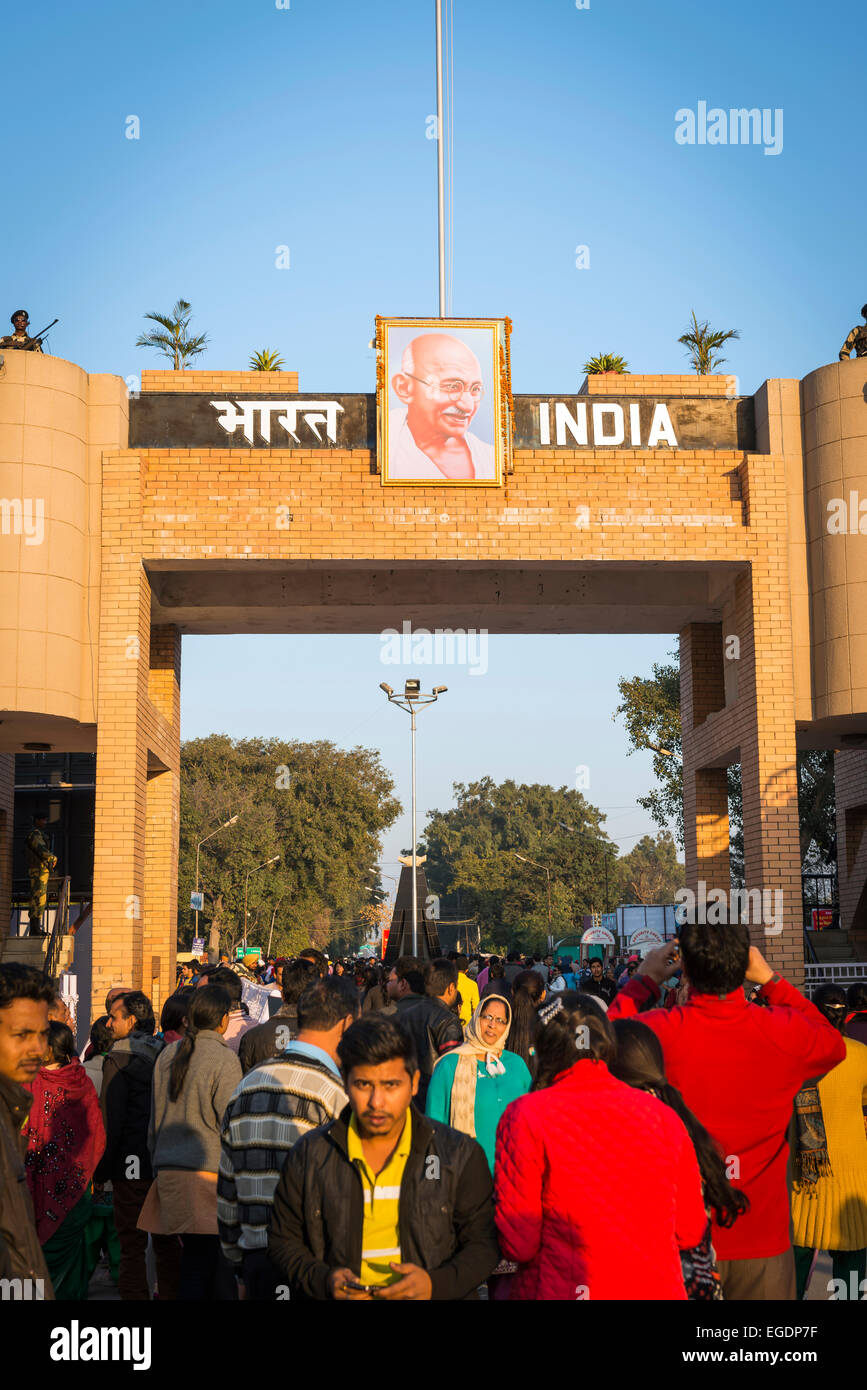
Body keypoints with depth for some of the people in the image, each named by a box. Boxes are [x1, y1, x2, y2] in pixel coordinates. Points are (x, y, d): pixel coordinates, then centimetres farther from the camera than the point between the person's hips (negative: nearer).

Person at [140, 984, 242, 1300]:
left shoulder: (167, 1055, 9)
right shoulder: (224, 1059, -10)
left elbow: (154, 1118, 16)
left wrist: (157, 1164, 24)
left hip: (169, 1171, 6)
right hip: (209, 1170, -6)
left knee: (194, 1256, 11)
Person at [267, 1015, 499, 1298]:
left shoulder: (459, 1154, 3)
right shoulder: (309, 1155, 6)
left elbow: (484, 1242, 6)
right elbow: (283, 1241, 12)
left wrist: (436, 1284, -9)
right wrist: (323, 1281, -5)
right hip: (342, 1296, 1)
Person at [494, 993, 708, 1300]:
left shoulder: (525, 1116, -14)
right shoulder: (663, 1115, -4)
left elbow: (518, 1245, -13)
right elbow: (689, 1231, 4)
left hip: (562, 1290, -3)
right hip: (657, 1289, 4)